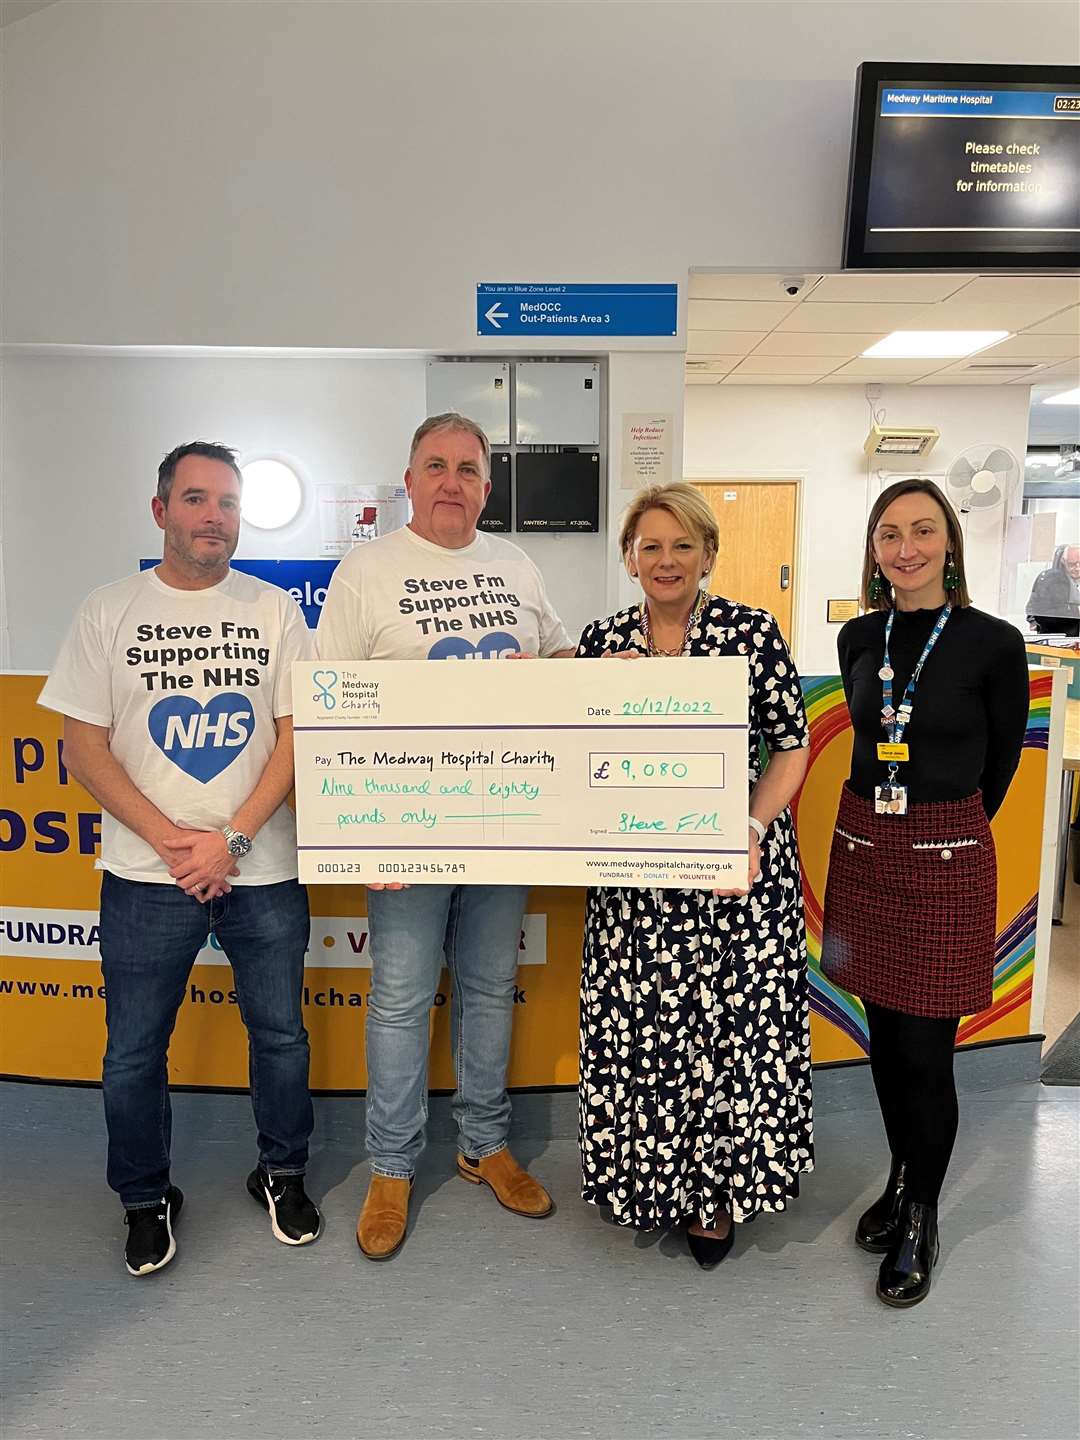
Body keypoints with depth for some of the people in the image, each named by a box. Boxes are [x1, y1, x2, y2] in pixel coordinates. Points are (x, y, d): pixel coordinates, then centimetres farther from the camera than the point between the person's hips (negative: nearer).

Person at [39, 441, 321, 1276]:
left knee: (281, 1035, 12)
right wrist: (170, 840, -12)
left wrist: (231, 839, -12)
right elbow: (84, 747, -2)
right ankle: (146, 1200, 34)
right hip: (146, 875, 0)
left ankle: (283, 1175, 37)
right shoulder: (109, 612, 1)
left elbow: (299, 736, -2)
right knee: (134, 1053, 10)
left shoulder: (274, 610, 2)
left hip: (263, 871, 1)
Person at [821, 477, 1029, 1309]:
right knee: (884, 1035, 15)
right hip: (862, 847, 5)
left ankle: (921, 1221, 23)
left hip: (945, 861, -4)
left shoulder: (993, 644, -10)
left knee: (925, 1051, 2)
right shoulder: (859, 638, 4)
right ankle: (901, 1184, 36)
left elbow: (999, 764, 2)